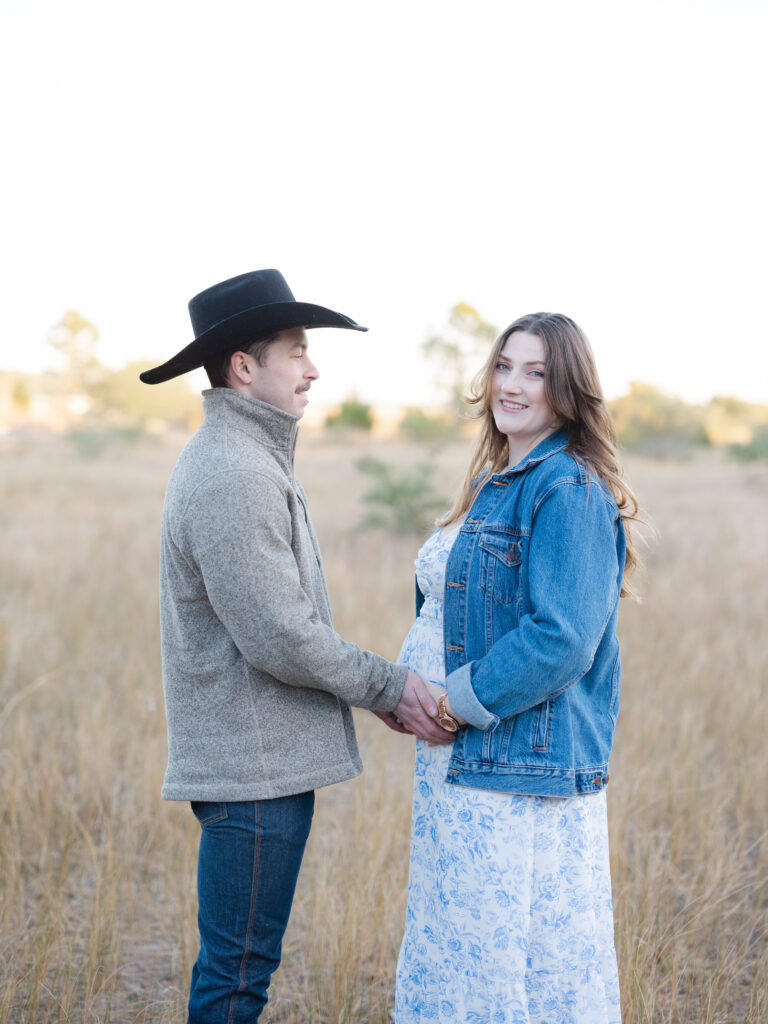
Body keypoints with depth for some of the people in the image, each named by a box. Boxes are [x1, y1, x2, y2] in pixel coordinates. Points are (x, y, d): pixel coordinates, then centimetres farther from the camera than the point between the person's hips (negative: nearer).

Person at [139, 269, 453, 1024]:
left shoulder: (243, 460, 15)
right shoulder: (234, 478, -19)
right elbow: (279, 638, -22)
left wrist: (372, 690, 11)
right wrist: (389, 686, -9)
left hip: (261, 760, 10)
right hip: (256, 765, -10)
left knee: (238, 961, 18)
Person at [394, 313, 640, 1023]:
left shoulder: (569, 491, -15)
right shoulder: (495, 484, 14)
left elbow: (561, 640, -22)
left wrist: (459, 700, -16)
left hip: (520, 765, -9)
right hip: (461, 759, 9)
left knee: (506, 957, 0)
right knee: (459, 952, 17)